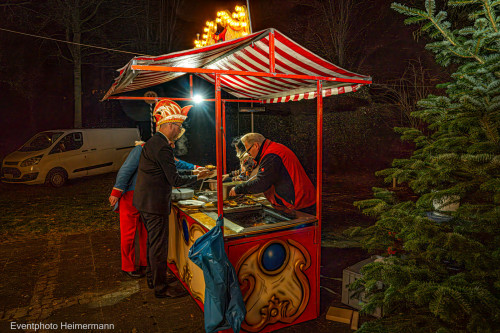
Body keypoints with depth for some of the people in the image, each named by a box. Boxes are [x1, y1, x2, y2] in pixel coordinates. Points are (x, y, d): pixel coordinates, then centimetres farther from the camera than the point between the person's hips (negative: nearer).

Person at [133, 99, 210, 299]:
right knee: (159, 245, 1)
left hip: (146, 201, 11)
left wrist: (192, 171, 16)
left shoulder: (154, 142, 12)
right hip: (155, 203, -11)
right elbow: (175, 180, -21)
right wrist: (197, 177, -7)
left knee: (153, 241, 22)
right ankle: (161, 287, 14)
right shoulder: (162, 147, -22)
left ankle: (152, 277, 38)